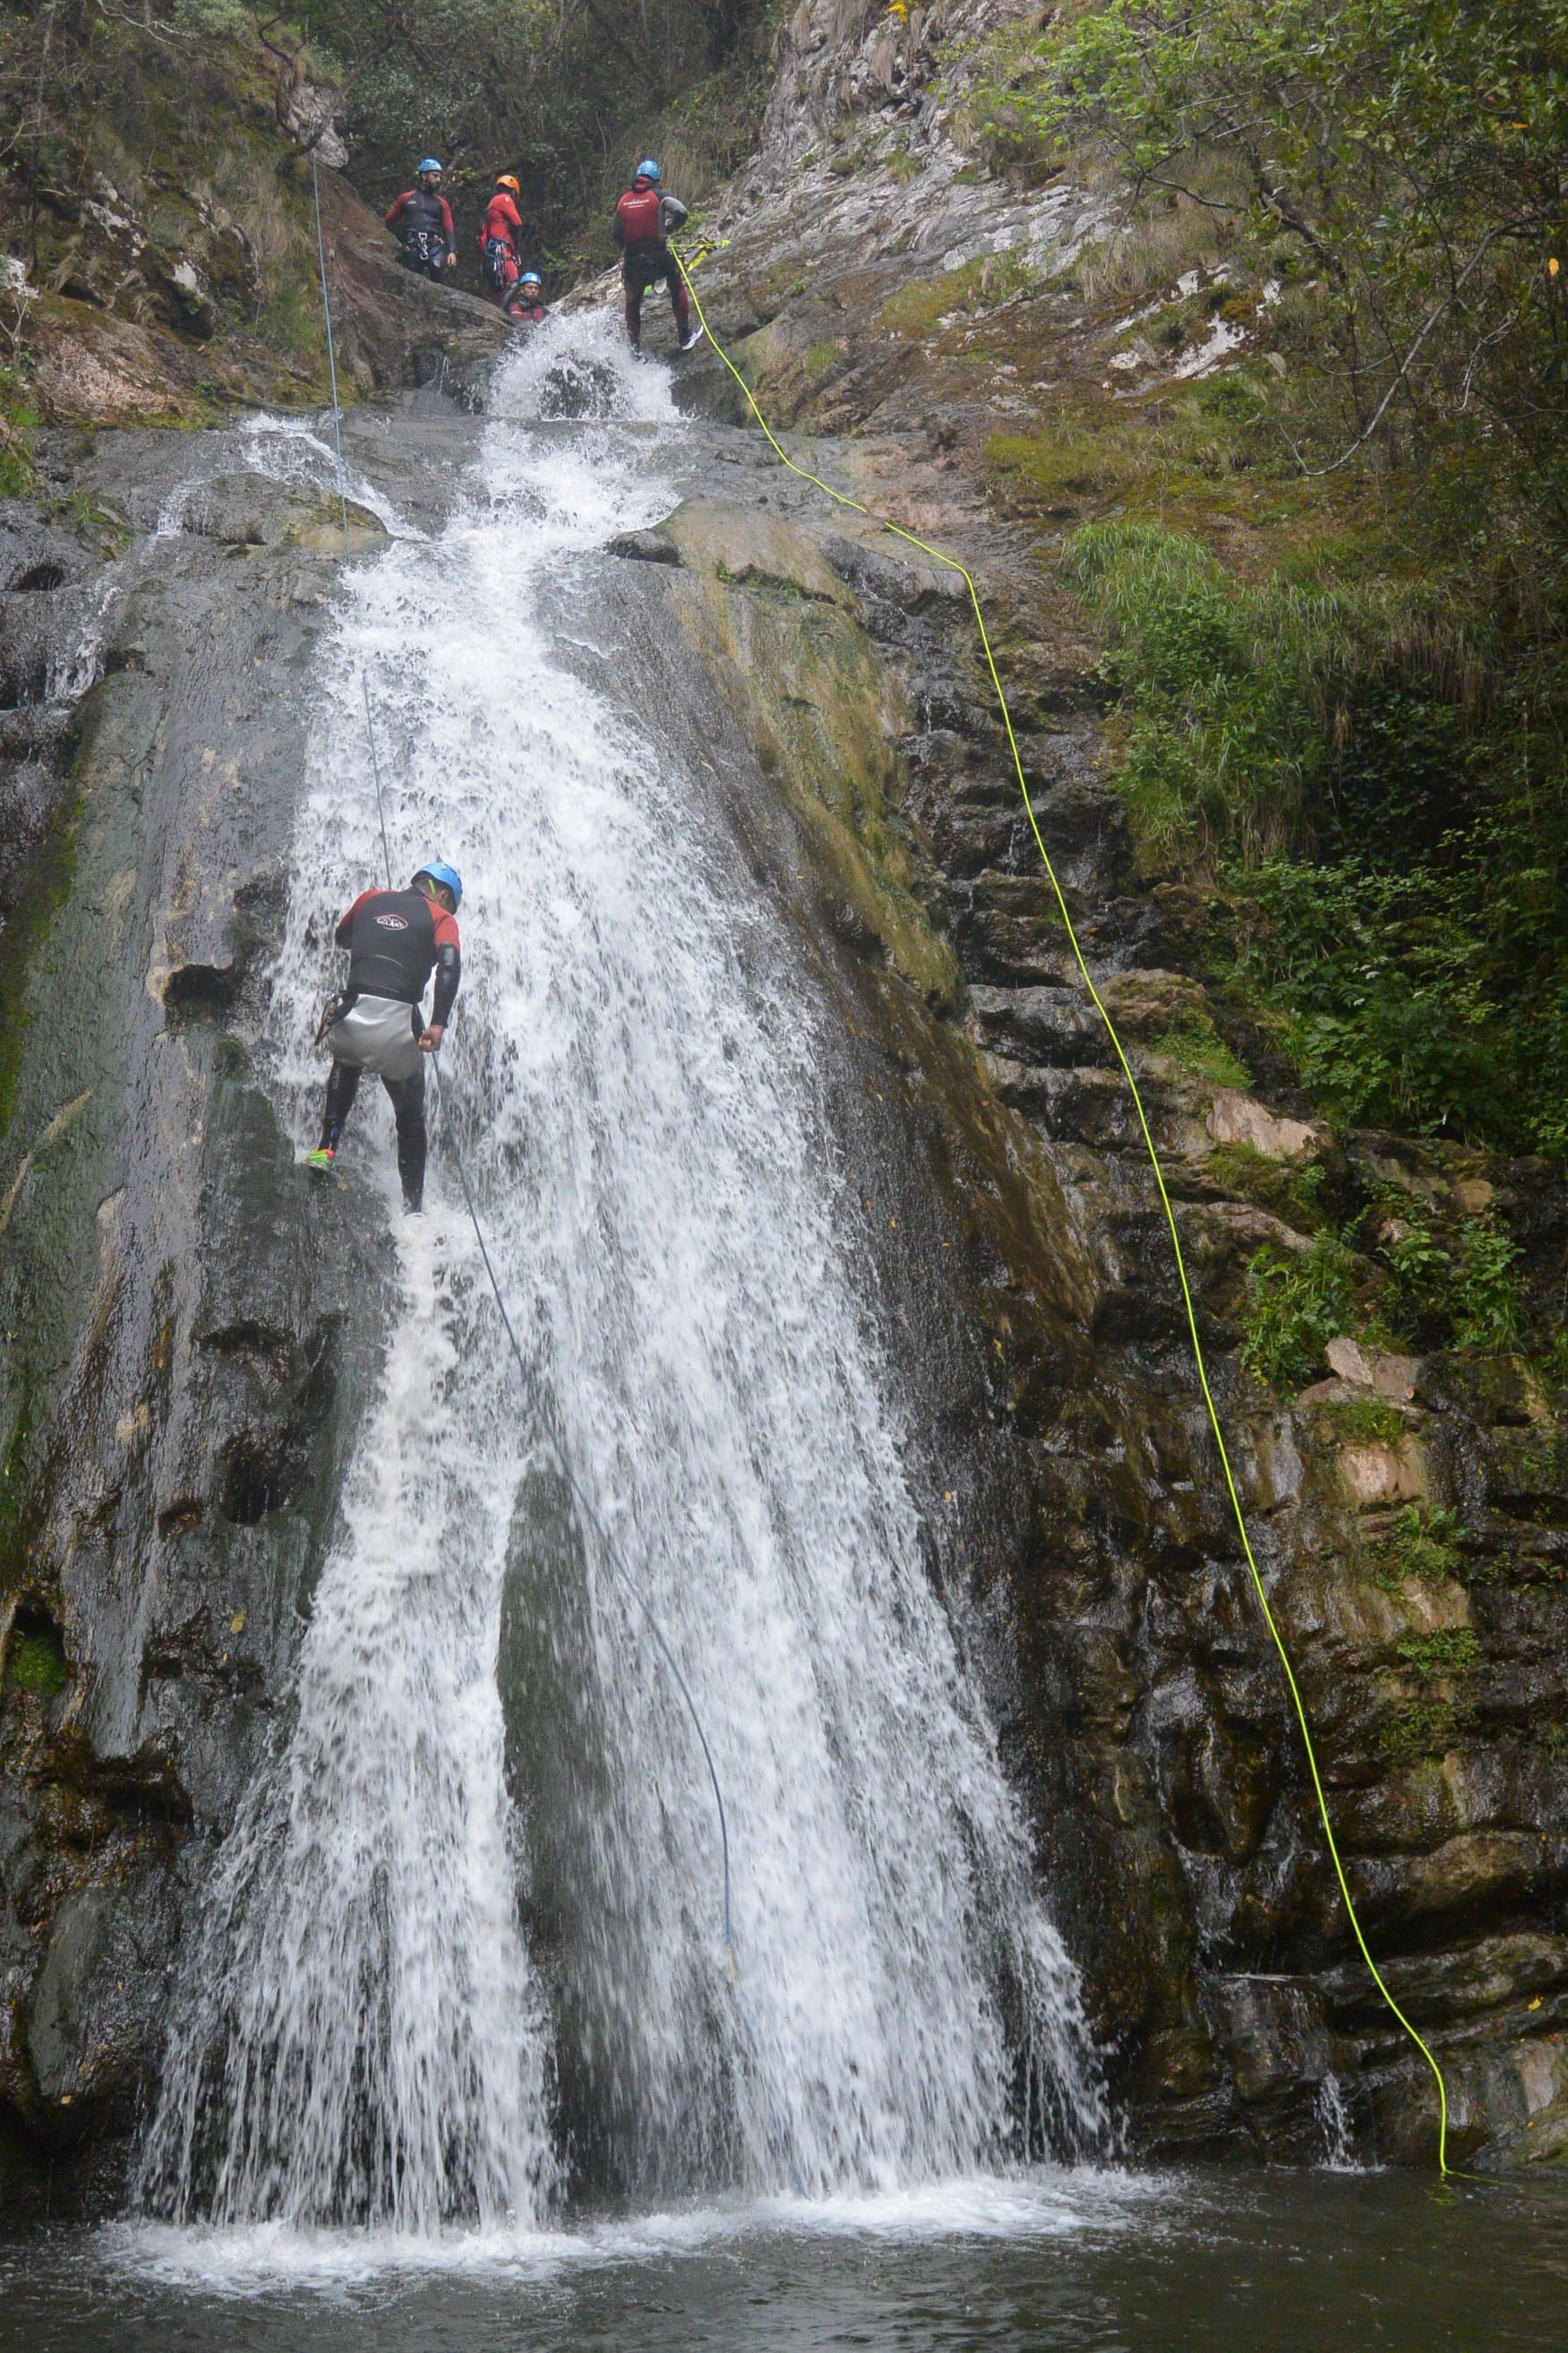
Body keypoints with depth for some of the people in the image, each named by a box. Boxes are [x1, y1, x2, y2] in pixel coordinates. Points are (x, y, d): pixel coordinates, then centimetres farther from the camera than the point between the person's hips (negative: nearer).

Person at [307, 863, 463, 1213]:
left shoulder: (370, 899, 18)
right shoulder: (440, 917, 7)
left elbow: (341, 938, 35)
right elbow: (450, 964, -12)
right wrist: (438, 1023, -19)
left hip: (353, 1013, 3)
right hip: (399, 1021, -3)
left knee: (346, 1062, 38)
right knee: (410, 1115, 18)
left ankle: (327, 1148, 23)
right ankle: (413, 1203, 15)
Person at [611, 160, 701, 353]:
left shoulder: (623, 200, 7)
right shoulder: (659, 195, -2)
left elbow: (615, 233, 7)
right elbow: (681, 212, -16)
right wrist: (668, 228, 2)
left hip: (632, 260, 2)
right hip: (658, 256, -2)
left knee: (632, 303, 19)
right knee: (677, 287, 22)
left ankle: (635, 345, 19)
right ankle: (685, 336, 23)